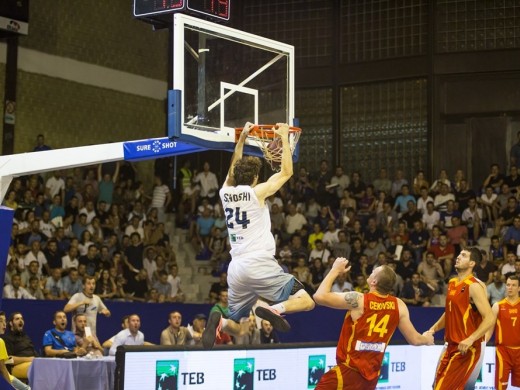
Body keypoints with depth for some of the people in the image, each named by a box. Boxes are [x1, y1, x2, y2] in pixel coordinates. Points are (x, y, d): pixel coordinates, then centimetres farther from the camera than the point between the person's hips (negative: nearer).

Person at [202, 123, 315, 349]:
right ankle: (274, 310, -28)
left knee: (239, 329, 13)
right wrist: (284, 138, 15)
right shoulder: (257, 192, -3)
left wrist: (242, 138, 38)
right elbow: (287, 171, 6)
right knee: (306, 302, 2)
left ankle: (220, 320, -22)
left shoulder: (226, 192, 11)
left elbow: (233, 169, 32)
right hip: (259, 264, -5)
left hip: (236, 268, 6)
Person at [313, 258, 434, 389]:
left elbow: (320, 296, -17)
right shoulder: (399, 306, 1)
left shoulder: (358, 300, -15)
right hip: (372, 375, 6)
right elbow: (414, 339, 9)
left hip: (349, 372, -6)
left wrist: (335, 270, -3)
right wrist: (427, 339, 33)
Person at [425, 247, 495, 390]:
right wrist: (433, 329, 13)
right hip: (451, 345, 9)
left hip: (466, 348, -9)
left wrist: (470, 339, -31)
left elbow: (489, 319, -23)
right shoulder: (452, 283, 11)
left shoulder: (474, 286, -16)